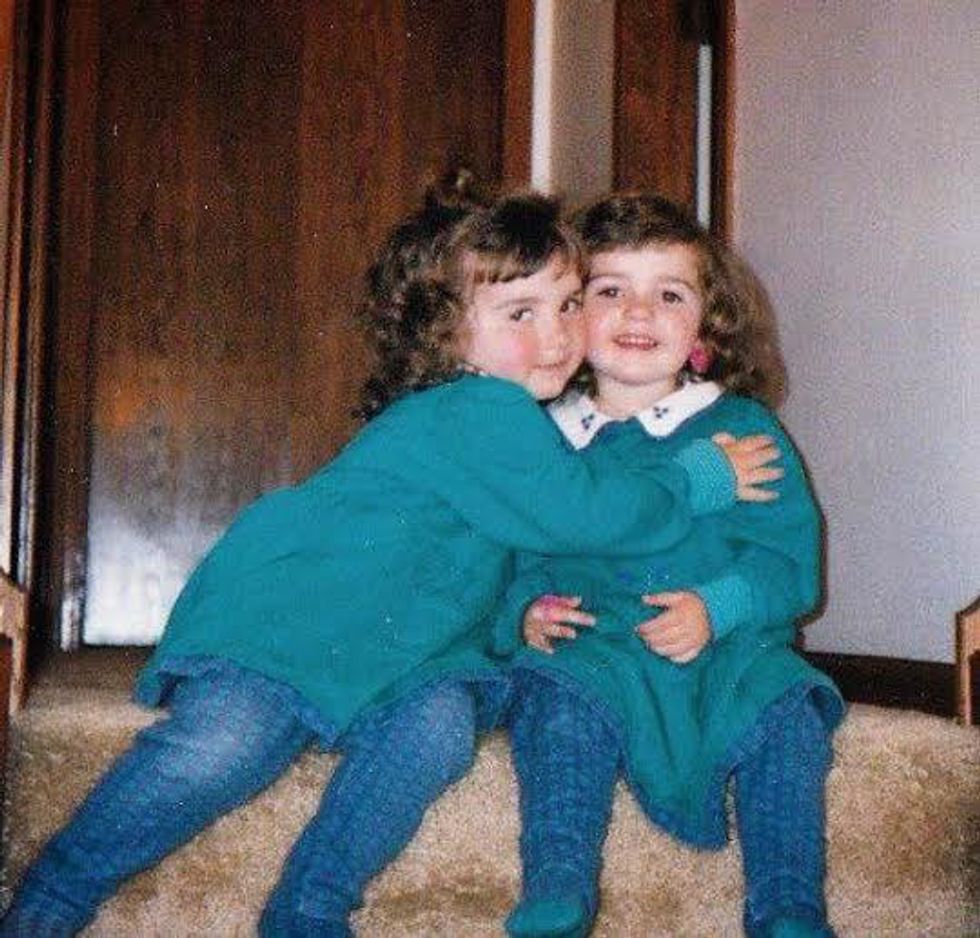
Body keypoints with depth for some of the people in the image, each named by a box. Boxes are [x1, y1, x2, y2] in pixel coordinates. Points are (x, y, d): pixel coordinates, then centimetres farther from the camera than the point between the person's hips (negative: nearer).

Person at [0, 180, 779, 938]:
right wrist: (701, 477, -9)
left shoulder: (509, 420, 13)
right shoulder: (481, 410, -16)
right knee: (221, 743, -28)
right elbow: (583, 511, -21)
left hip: (398, 657, 8)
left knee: (440, 723, -22)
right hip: (285, 615, -8)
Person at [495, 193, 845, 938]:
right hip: (591, 647, 0)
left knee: (785, 707, -27)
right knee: (565, 694, -31)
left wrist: (716, 609, -17)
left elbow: (789, 557, 2)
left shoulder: (743, 429, 10)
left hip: (727, 652, 1)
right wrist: (525, 610, -9)